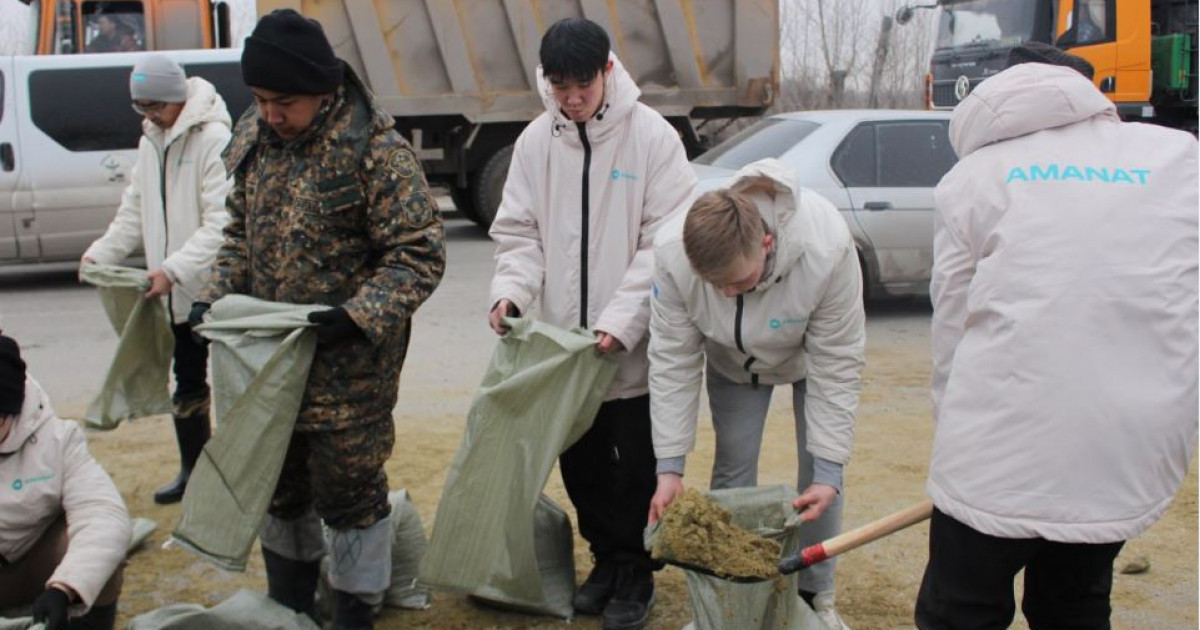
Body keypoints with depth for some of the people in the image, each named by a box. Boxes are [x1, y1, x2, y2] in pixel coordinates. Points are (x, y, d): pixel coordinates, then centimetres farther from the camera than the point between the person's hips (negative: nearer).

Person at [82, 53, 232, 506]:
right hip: (179, 291, 9)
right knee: (187, 382, 19)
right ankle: (193, 469, 34)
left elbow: (222, 223, -24)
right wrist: (101, 253, 7)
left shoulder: (214, 140, -18)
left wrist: (174, 269, -29)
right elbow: (135, 210, 18)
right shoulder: (151, 141, 11)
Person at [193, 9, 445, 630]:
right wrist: (216, 296, 2)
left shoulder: (376, 151, -18)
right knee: (279, 483, 21)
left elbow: (419, 254, -17)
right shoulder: (256, 138, 3)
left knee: (349, 490, 5)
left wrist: (358, 315, -28)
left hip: (347, 364, -7)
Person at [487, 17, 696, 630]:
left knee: (636, 469, 7)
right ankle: (606, 558, 35)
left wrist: (622, 320, -20)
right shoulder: (535, 141, 2)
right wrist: (510, 289, -13)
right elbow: (519, 231, 6)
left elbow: (665, 240, -12)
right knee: (581, 463, 15)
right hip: (565, 342, 4)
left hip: (634, 347, -4)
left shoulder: (652, 135, -9)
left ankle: (635, 574, 27)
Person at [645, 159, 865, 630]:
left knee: (817, 470, -1)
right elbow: (673, 359, -26)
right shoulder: (672, 254, -36)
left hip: (809, 353, -1)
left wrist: (829, 471, -30)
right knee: (733, 467, -1)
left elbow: (836, 363, -31)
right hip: (733, 358, 2)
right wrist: (670, 466, -26)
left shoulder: (827, 250, -43)